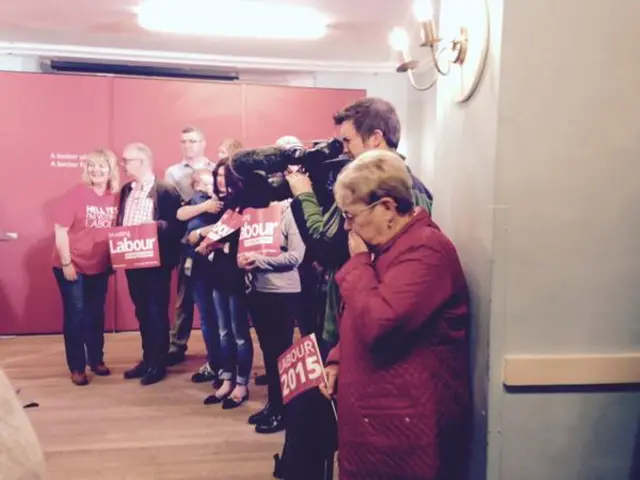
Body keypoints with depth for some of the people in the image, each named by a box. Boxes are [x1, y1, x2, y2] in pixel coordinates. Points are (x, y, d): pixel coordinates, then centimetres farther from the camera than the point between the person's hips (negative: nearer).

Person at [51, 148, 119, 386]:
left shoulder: (116, 197, -3)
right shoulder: (75, 194, -14)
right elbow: (60, 231, -14)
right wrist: (66, 263, -15)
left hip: (100, 268, 4)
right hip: (73, 267, -4)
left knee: (96, 314, 14)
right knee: (75, 314, 2)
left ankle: (96, 360, 29)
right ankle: (76, 367, 13)